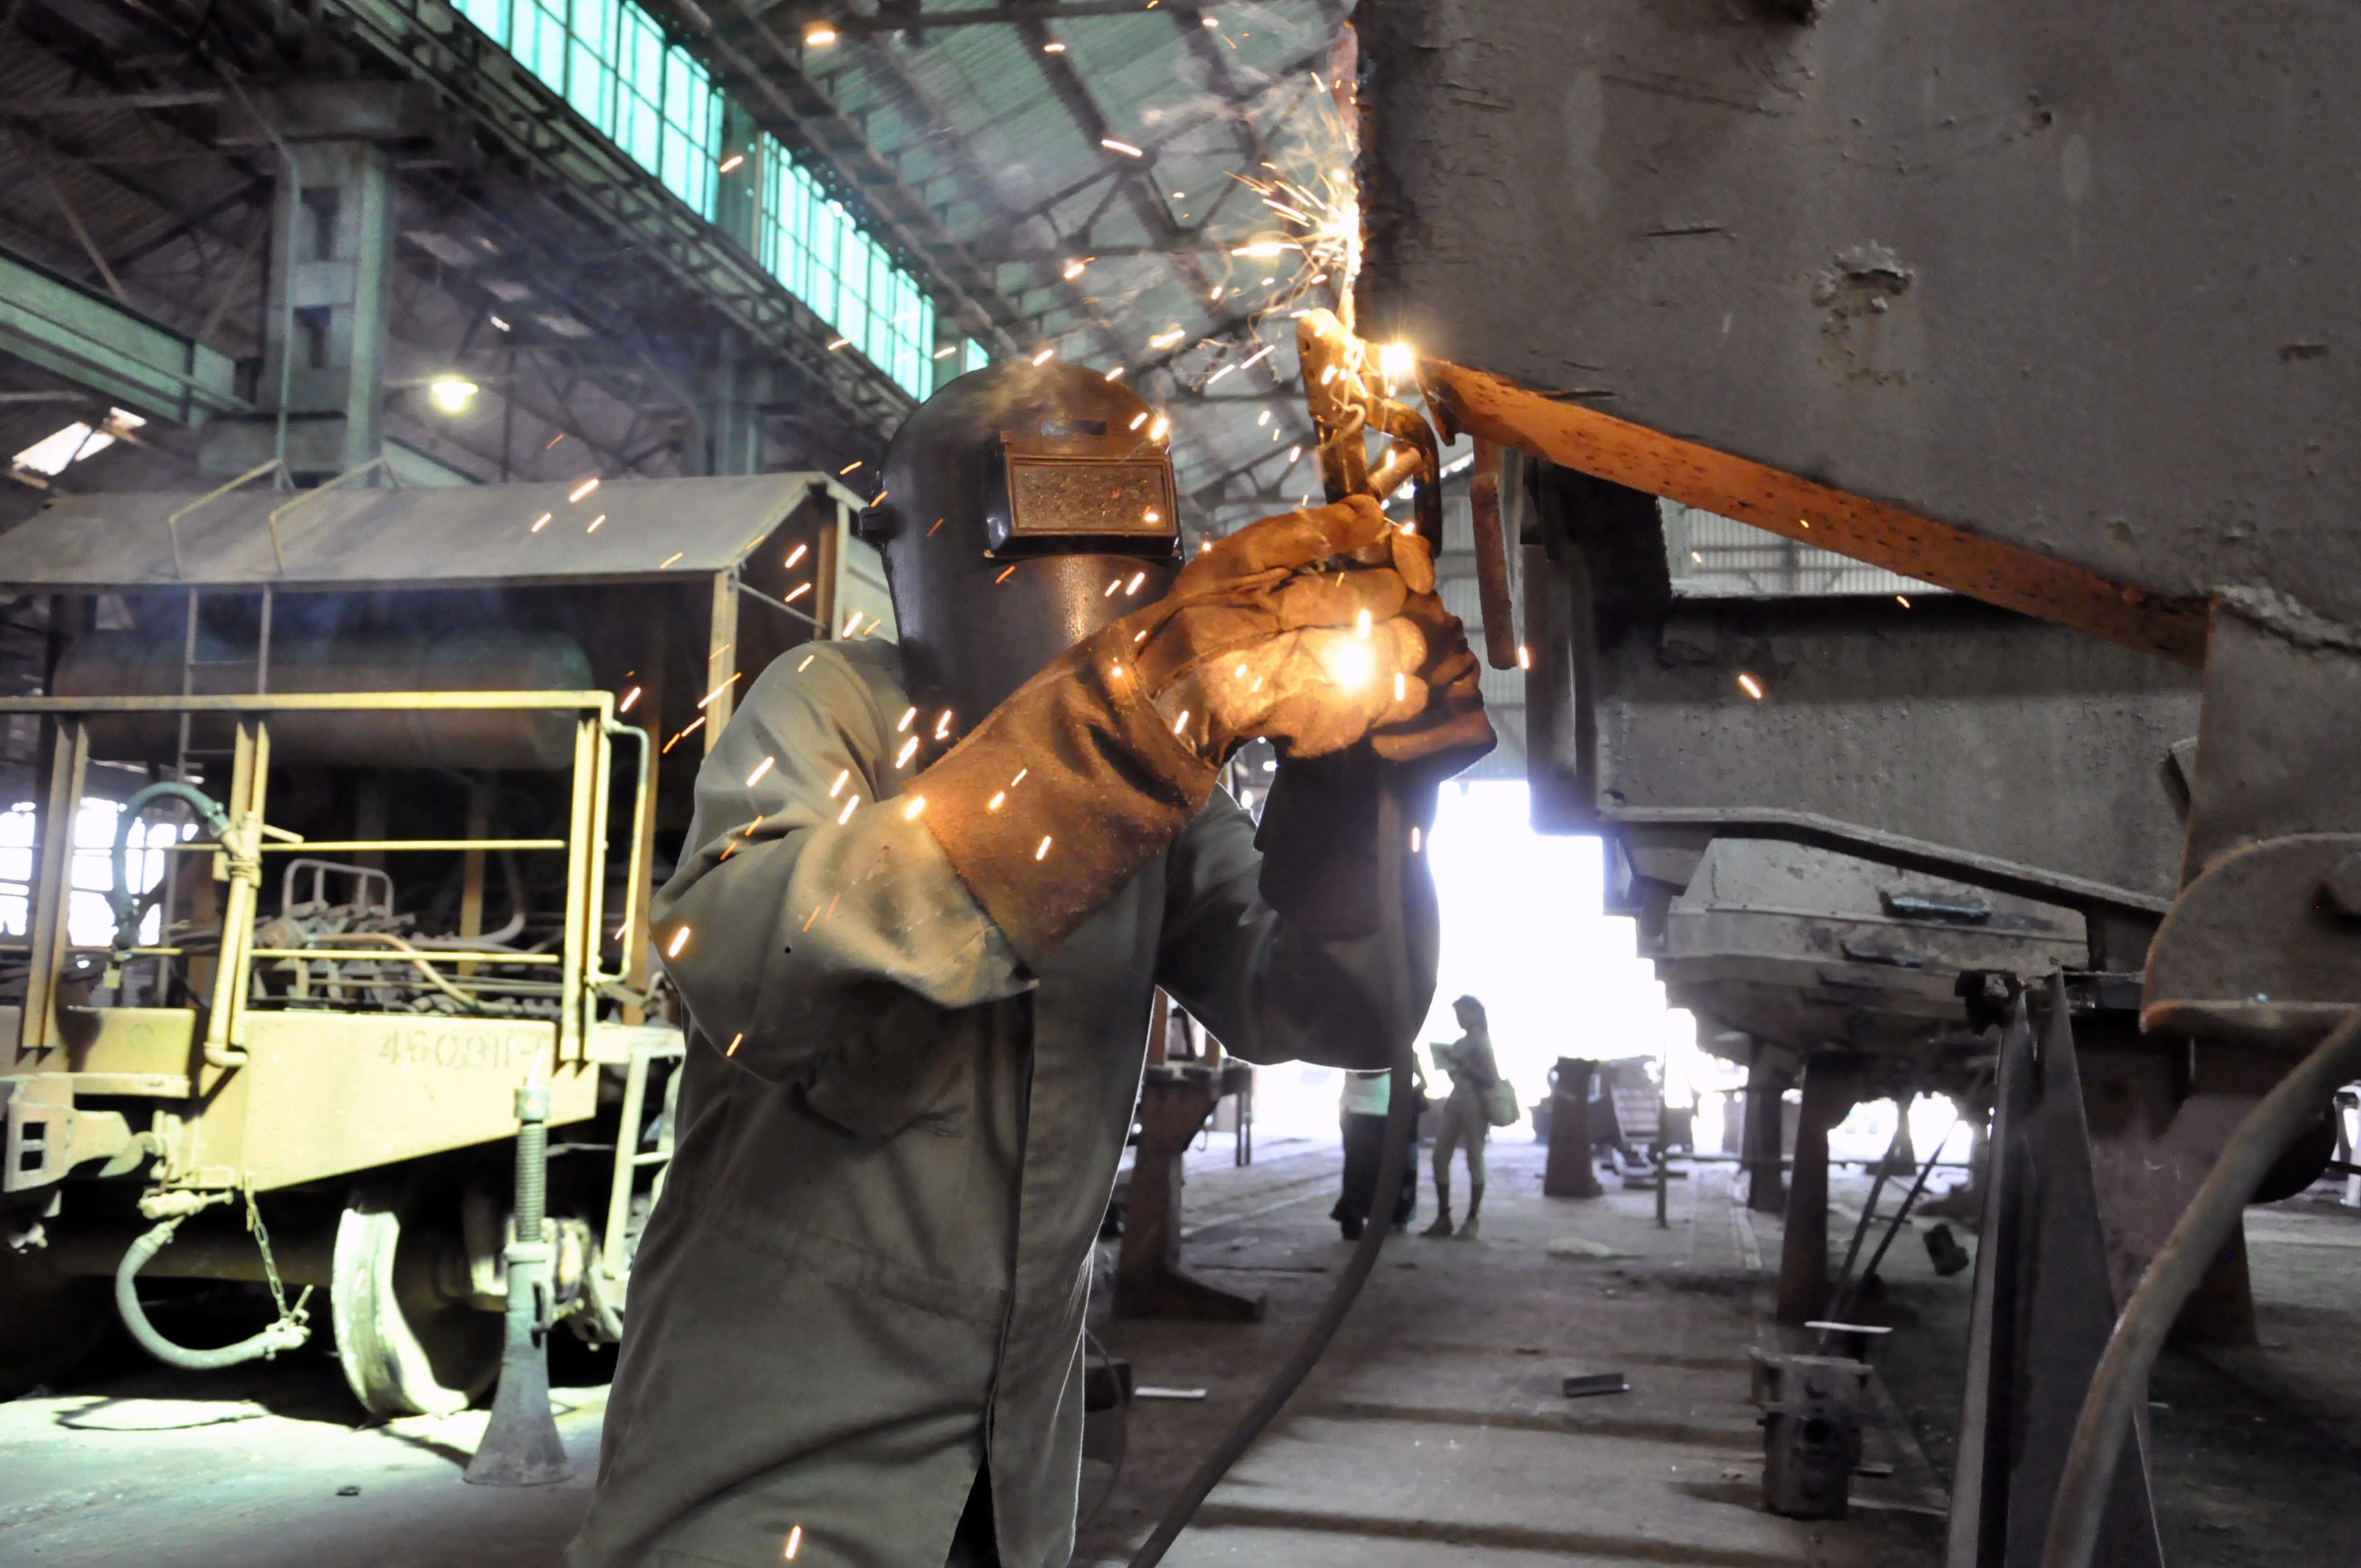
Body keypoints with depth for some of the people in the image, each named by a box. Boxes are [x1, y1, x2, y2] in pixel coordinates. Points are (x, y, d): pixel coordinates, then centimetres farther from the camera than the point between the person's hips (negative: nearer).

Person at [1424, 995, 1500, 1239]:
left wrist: (1462, 1064, -16)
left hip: (1476, 1104, -7)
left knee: (1474, 1160, -3)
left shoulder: (1482, 1043, -4)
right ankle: (1443, 1219, 6)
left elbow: (1491, 1079, -12)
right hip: (1455, 1102, 7)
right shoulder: (1458, 1044, 16)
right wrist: (1448, 1062, 6)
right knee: (1440, 1158, 1)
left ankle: (1471, 1221, 2)